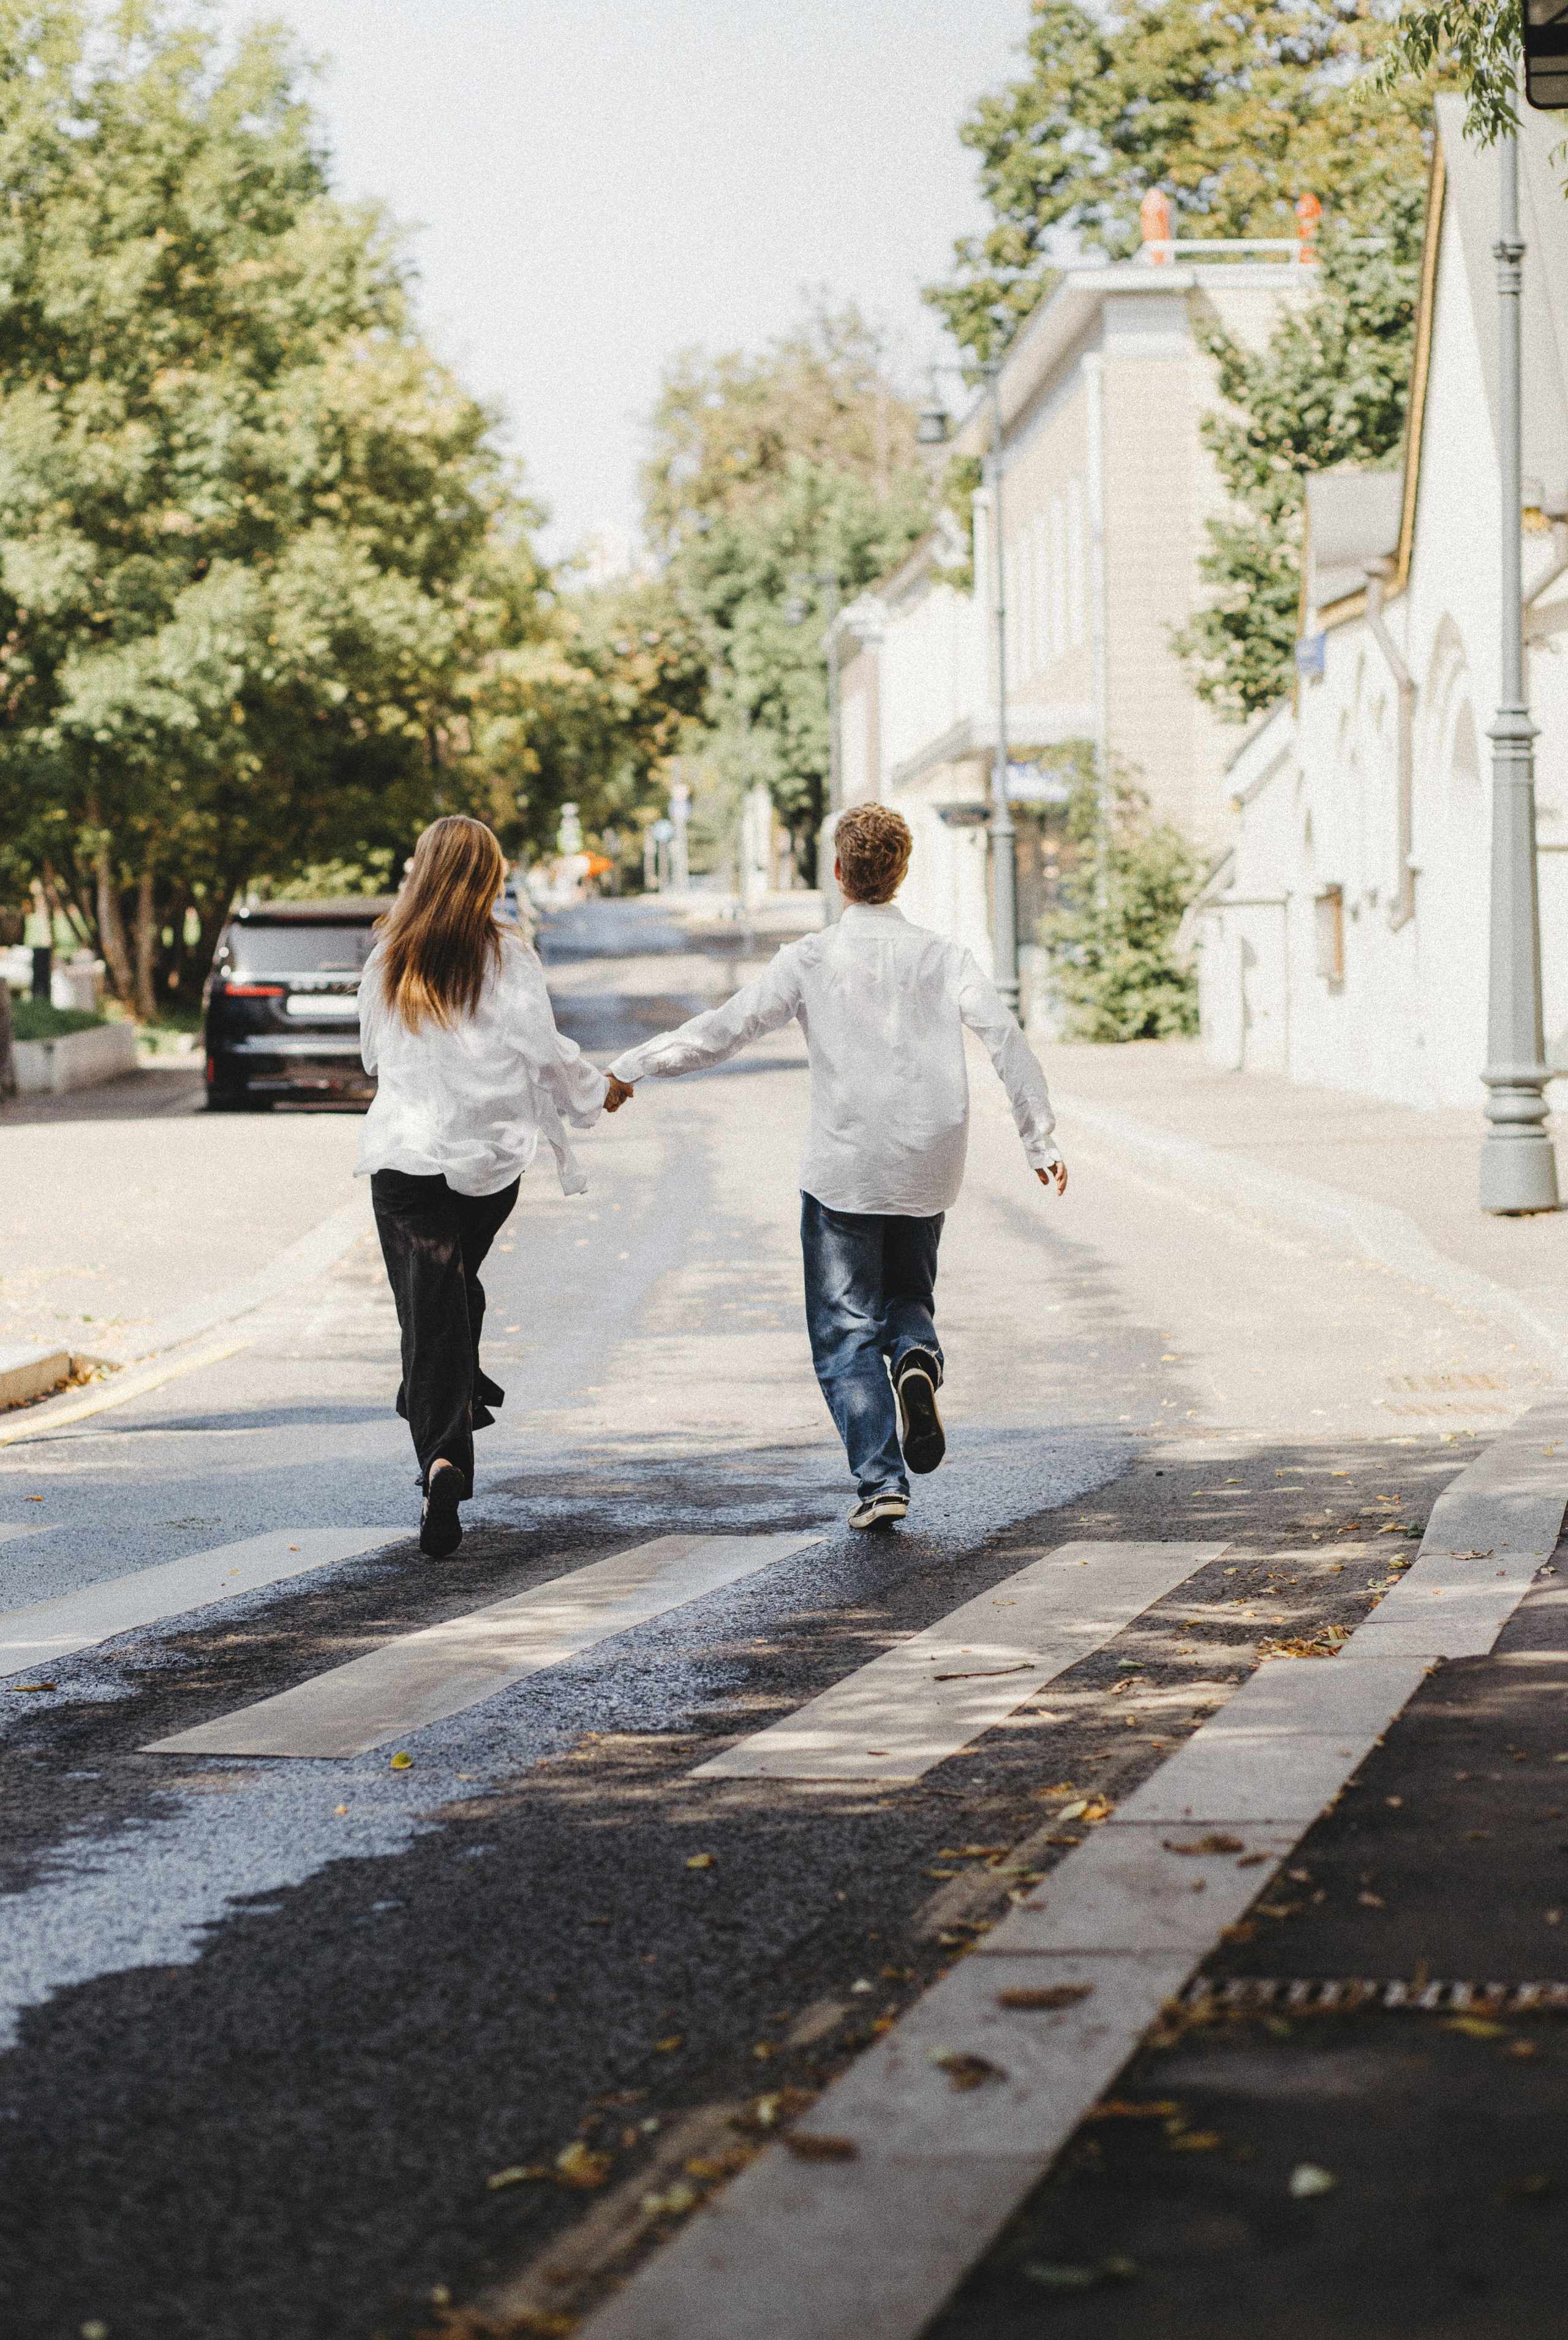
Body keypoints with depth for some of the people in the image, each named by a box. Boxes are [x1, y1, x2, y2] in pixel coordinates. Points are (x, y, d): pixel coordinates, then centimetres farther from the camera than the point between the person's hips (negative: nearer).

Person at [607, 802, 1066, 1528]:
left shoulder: (811, 959, -5)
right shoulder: (942, 956, 2)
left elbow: (720, 1032, -7)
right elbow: (1006, 1039, -4)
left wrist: (628, 1068, 1)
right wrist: (1040, 1140, 1)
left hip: (843, 1169, -3)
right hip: (928, 1169, 3)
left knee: (847, 1333, 5)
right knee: (908, 1294, 23)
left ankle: (880, 1481, -5)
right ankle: (916, 1359, -11)